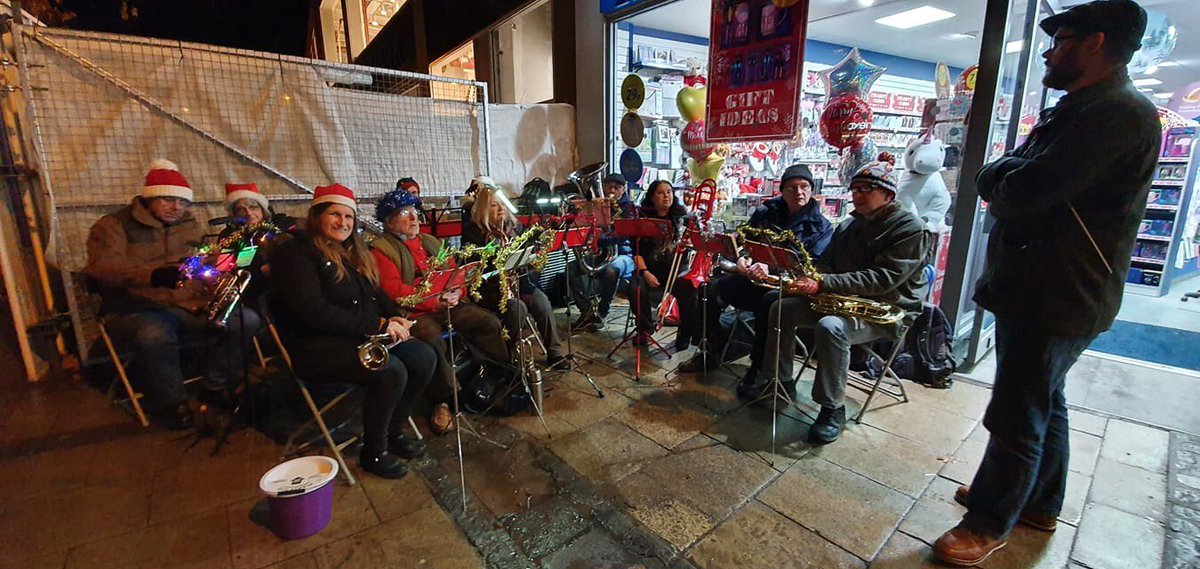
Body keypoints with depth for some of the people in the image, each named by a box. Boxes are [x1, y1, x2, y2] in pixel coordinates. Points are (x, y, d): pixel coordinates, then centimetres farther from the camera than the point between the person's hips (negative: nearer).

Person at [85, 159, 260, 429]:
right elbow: (104, 266, -19)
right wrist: (154, 275, -38)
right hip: (138, 312, -4)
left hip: (191, 306, 4)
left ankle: (216, 386, 0)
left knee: (246, 320, -19)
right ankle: (171, 402, -13)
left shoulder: (189, 224, 15)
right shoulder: (114, 225, 0)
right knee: (155, 334, -39)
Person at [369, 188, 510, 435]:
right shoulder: (381, 249, 0)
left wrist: (456, 293, -6)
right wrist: (434, 301, -22)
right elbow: (393, 289, -13)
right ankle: (442, 401, -18)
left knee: (491, 322, -10)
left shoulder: (431, 242, 23)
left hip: (448, 304, 6)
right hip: (415, 311, -6)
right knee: (432, 339, -36)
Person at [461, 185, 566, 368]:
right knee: (518, 308, -30)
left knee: (542, 302, -20)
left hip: (519, 279, 5)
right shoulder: (473, 230, -2)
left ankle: (554, 353, -12)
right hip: (491, 286, -5)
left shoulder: (513, 225, 14)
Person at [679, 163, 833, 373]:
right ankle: (710, 353, -6)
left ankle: (758, 368, -21)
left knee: (770, 302, -38)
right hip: (752, 279, 4)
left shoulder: (822, 227, 3)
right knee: (711, 289, -20)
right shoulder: (765, 213, 14)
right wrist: (741, 259, -5)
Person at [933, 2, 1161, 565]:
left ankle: (988, 524, 19)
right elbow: (989, 178, 12)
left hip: (1058, 296, -10)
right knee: (1042, 401, 22)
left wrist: (1002, 183, -6)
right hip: (1036, 286, 10)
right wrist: (1012, 177, -9)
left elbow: (1023, 191, -26)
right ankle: (1038, 502, 41)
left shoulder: (1119, 112, -18)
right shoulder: (1075, 111, 16)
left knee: (1018, 414, 2)